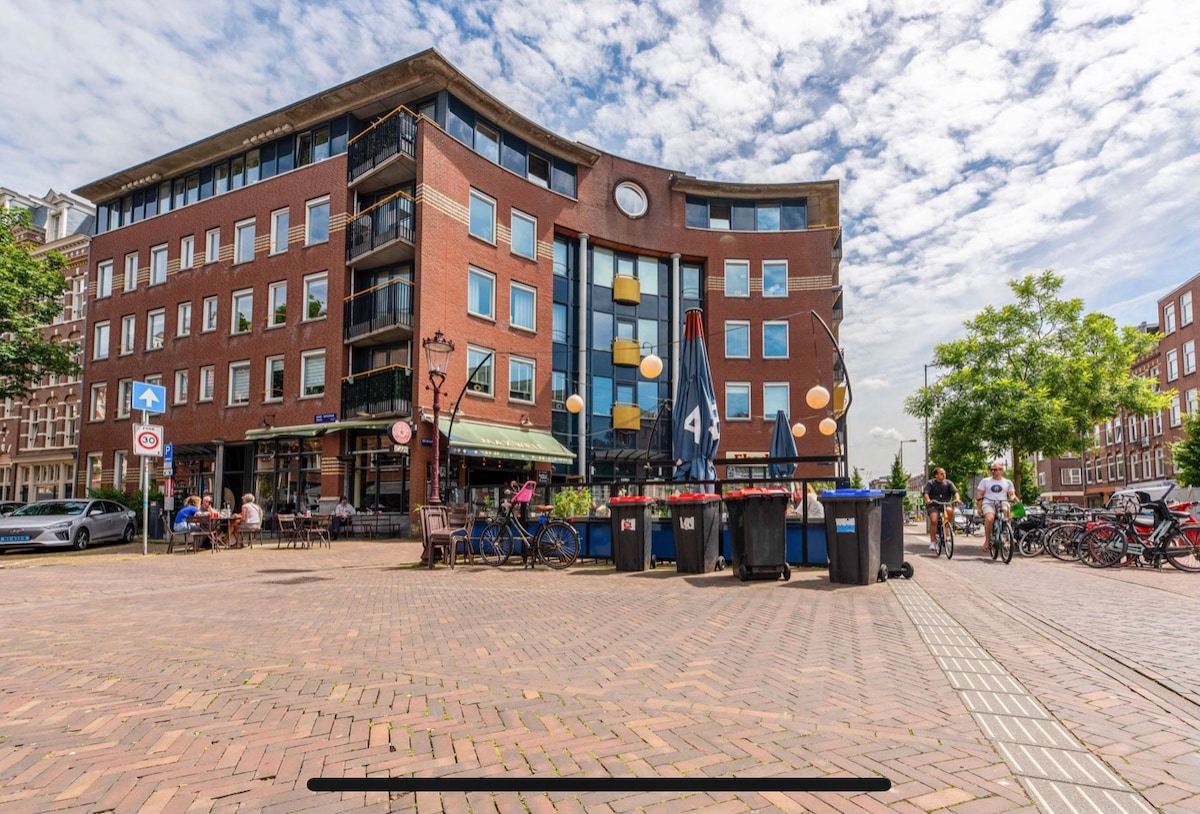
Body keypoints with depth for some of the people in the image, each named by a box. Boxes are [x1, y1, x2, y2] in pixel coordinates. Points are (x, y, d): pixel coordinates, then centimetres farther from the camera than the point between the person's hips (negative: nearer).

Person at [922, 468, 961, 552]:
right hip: (933, 505, -2)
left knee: (950, 510, -33)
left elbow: (955, 491, -6)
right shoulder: (931, 483, 0)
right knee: (934, 520, -24)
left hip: (946, 504, 2)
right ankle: (933, 541, -12)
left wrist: (957, 498, -29)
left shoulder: (948, 483, 6)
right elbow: (926, 493, -13)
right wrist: (928, 500, -35)